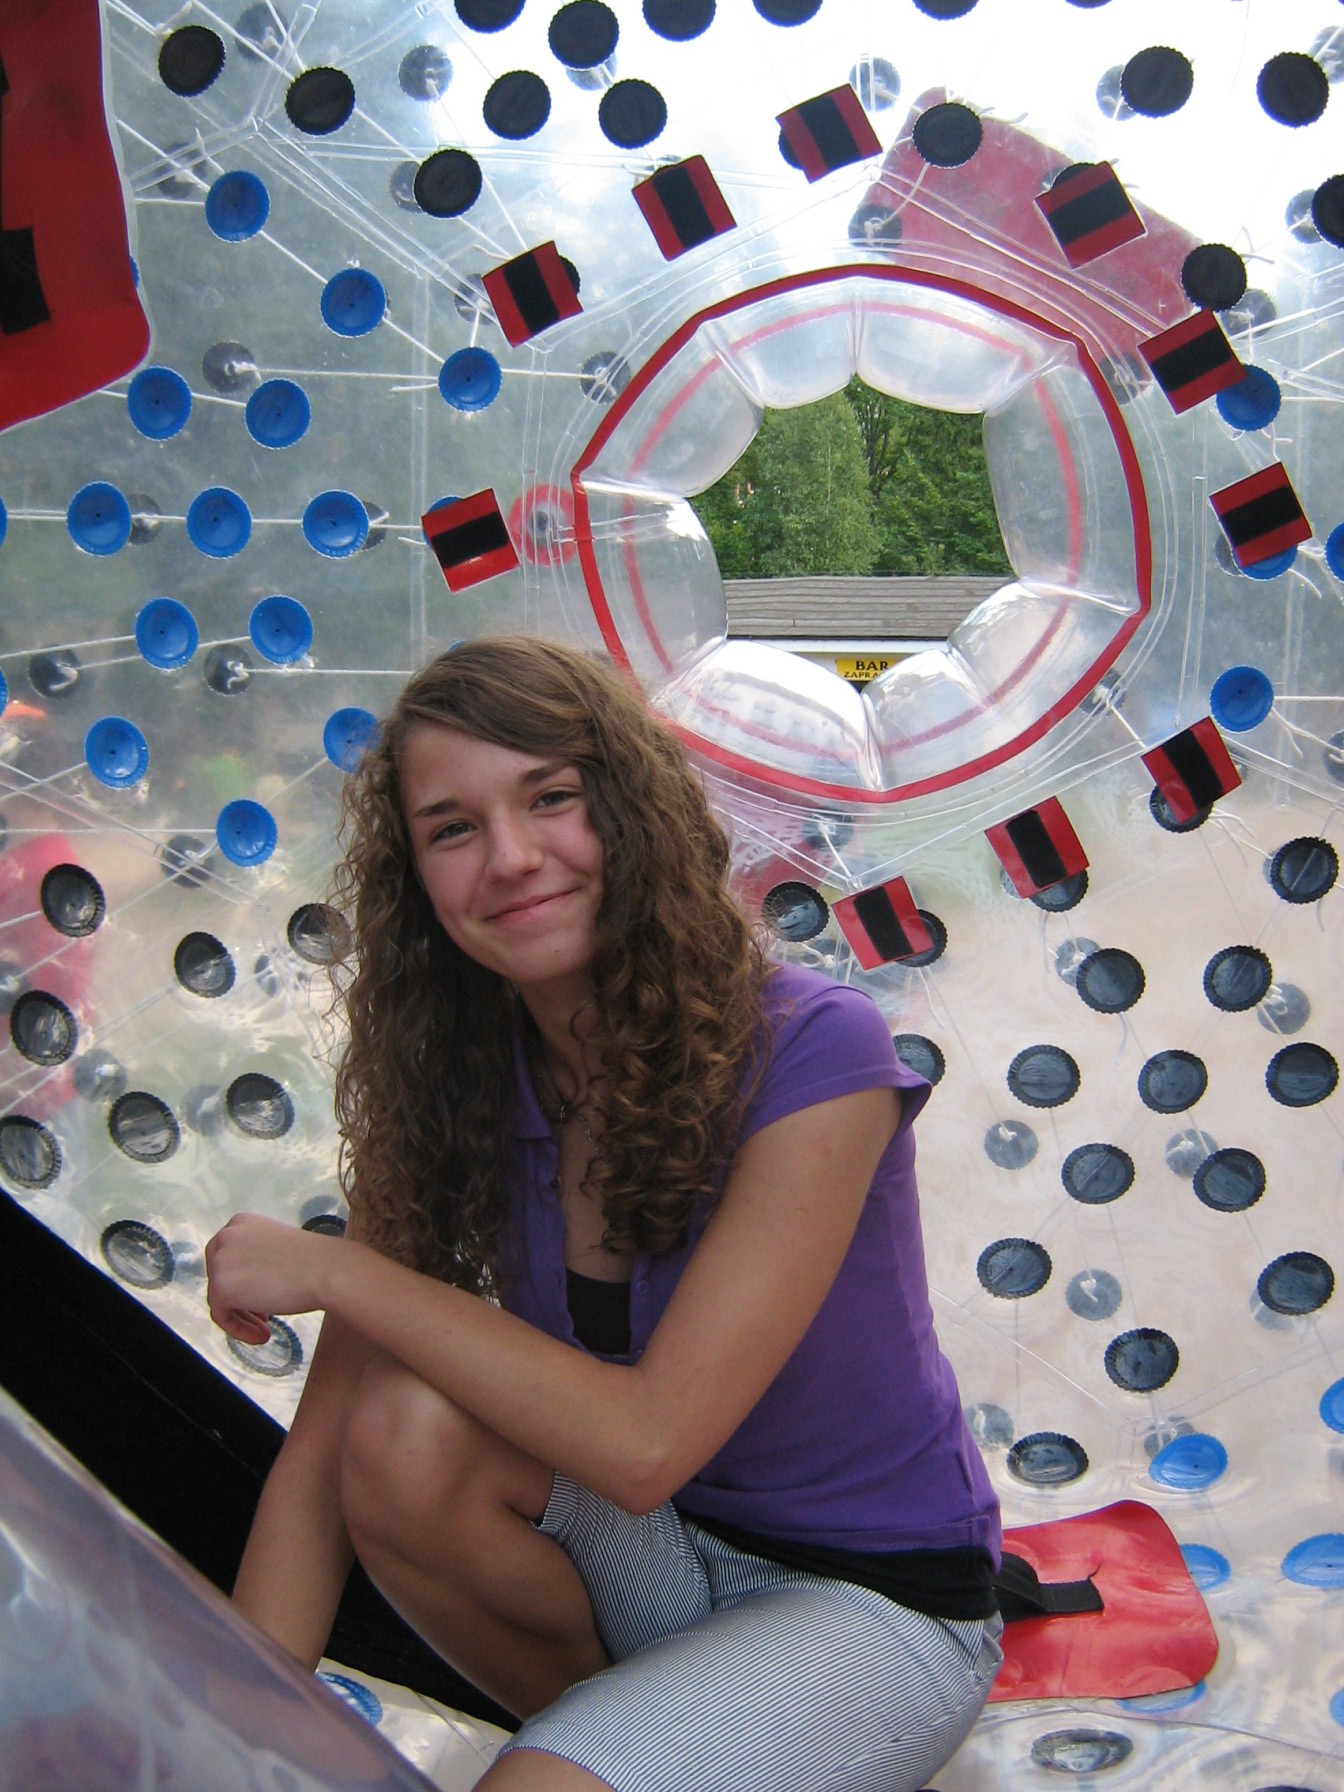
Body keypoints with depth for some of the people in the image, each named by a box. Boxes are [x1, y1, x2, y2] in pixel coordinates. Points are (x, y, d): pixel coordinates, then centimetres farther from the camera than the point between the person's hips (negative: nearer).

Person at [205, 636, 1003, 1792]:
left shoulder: (811, 1054, -25)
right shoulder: (457, 1090, -9)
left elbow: (647, 1443, -28)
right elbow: (325, 1452, -11)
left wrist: (335, 1271, -23)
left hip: (879, 1603, -5)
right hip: (669, 1556, 5)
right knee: (405, 1434, -24)